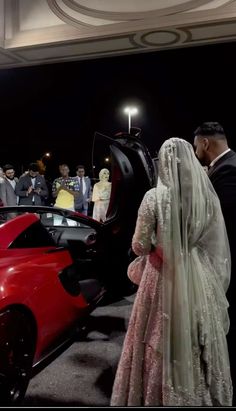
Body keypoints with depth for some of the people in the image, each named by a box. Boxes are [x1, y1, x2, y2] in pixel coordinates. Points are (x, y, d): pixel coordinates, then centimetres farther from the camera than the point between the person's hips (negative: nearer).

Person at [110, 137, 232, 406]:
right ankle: (204, 396, 36)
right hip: (200, 279, 4)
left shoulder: (155, 197, -14)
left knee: (161, 343, 13)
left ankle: (157, 396, 29)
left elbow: (140, 246, -11)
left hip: (163, 277, -3)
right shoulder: (208, 195, -4)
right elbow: (217, 245, 3)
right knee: (199, 344, 18)